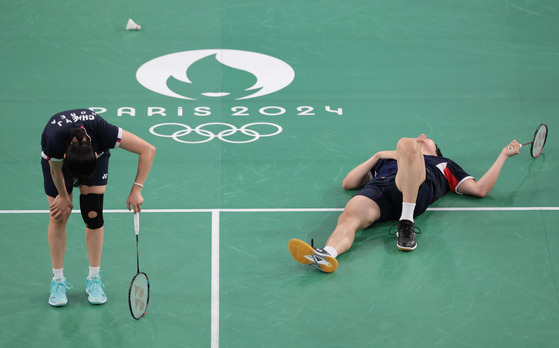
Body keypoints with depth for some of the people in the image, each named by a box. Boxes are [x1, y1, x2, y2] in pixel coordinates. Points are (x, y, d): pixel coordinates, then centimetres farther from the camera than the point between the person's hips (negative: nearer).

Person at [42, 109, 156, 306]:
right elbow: (56, 171, -19)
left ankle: (94, 279, 4)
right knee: (59, 216, -5)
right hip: (57, 158, 0)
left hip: (97, 153, 1)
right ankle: (58, 281, 8)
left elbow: (148, 150, -36)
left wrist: (136, 189, -37)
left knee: (93, 215, -8)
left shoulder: (103, 132, -44)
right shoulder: (54, 142, -43)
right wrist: (64, 196, -3)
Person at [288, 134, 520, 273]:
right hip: (378, 188, 2)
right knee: (350, 215, -35)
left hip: (415, 191, -2)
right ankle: (326, 254, -66)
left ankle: (406, 223, -36)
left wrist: (504, 155, 31)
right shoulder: (387, 161, 46)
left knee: (406, 144, -34)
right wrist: (378, 156, 28)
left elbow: (480, 189, 28)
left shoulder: (445, 165, 42)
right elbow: (348, 183, 36)